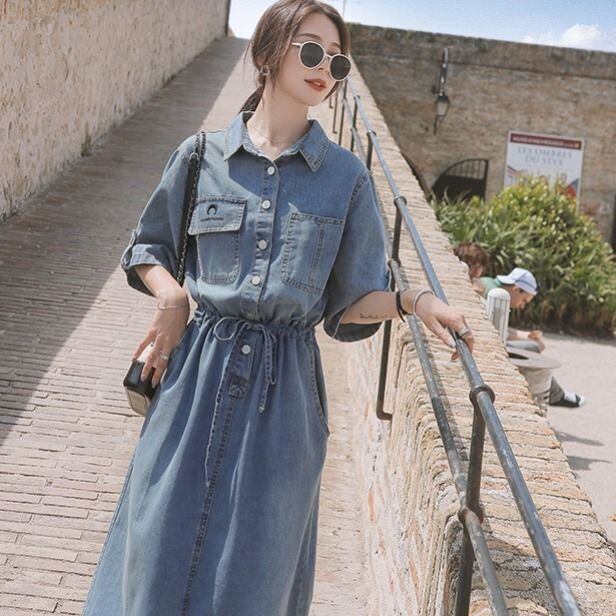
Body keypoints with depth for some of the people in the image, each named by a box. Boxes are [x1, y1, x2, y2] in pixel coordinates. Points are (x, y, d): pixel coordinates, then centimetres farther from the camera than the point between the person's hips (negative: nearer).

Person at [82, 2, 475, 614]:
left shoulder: (346, 176, 3)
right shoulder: (201, 156, 4)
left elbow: (351, 301, 6)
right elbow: (146, 250, 17)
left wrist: (412, 300, -12)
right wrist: (171, 296, -2)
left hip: (284, 389, 0)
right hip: (197, 377, 1)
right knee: (160, 559, 6)